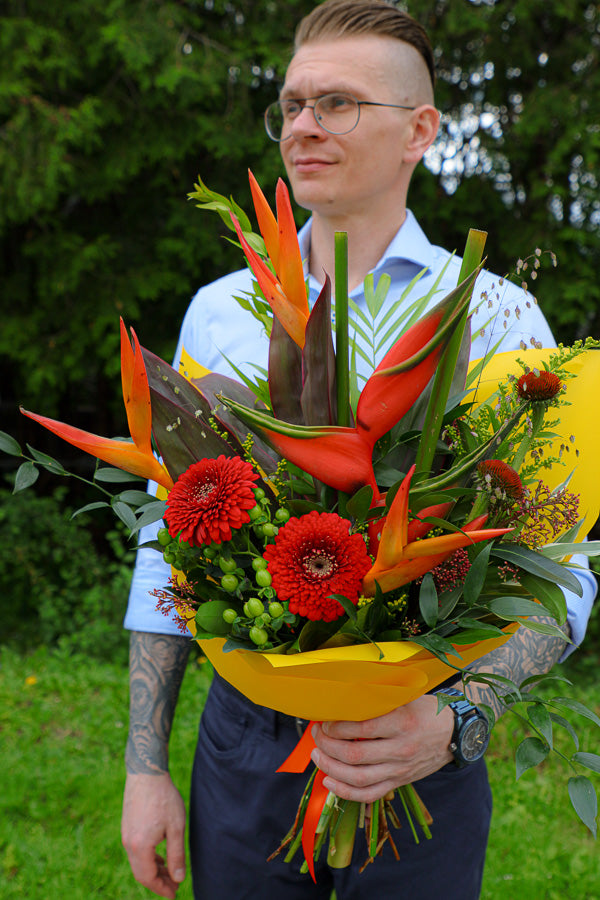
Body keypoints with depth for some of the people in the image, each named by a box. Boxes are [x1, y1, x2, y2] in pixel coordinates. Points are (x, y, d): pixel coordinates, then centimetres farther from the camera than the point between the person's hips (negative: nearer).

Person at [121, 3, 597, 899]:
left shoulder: (496, 315, -4)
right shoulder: (218, 311, 4)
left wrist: (454, 718, -23)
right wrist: (146, 764, 2)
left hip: (418, 755, -2)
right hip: (243, 739, 2)